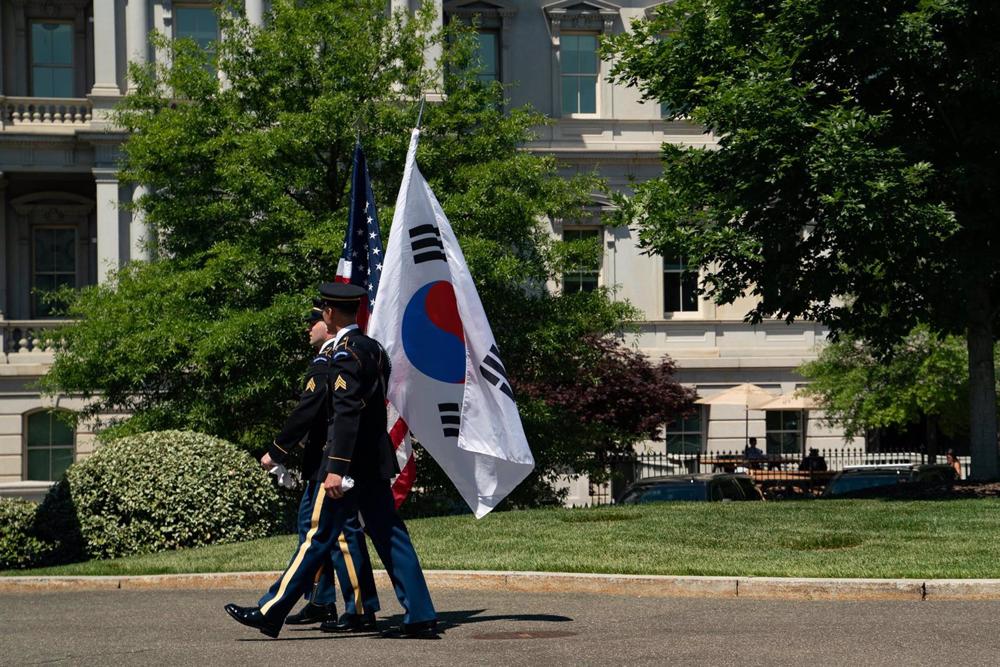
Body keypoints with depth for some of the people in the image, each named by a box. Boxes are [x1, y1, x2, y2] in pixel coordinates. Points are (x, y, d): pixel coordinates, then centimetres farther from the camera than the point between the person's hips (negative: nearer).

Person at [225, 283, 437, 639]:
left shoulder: (345, 353, -13)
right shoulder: (374, 348, 14)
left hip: (349, 461, -9)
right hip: (377, 461, 9)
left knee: (318, 536, -4)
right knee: (390, 537, 8)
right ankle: (421, 616, 5)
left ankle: (270, 613, 2)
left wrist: (335, 468, -26)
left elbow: (346, 413, -22)